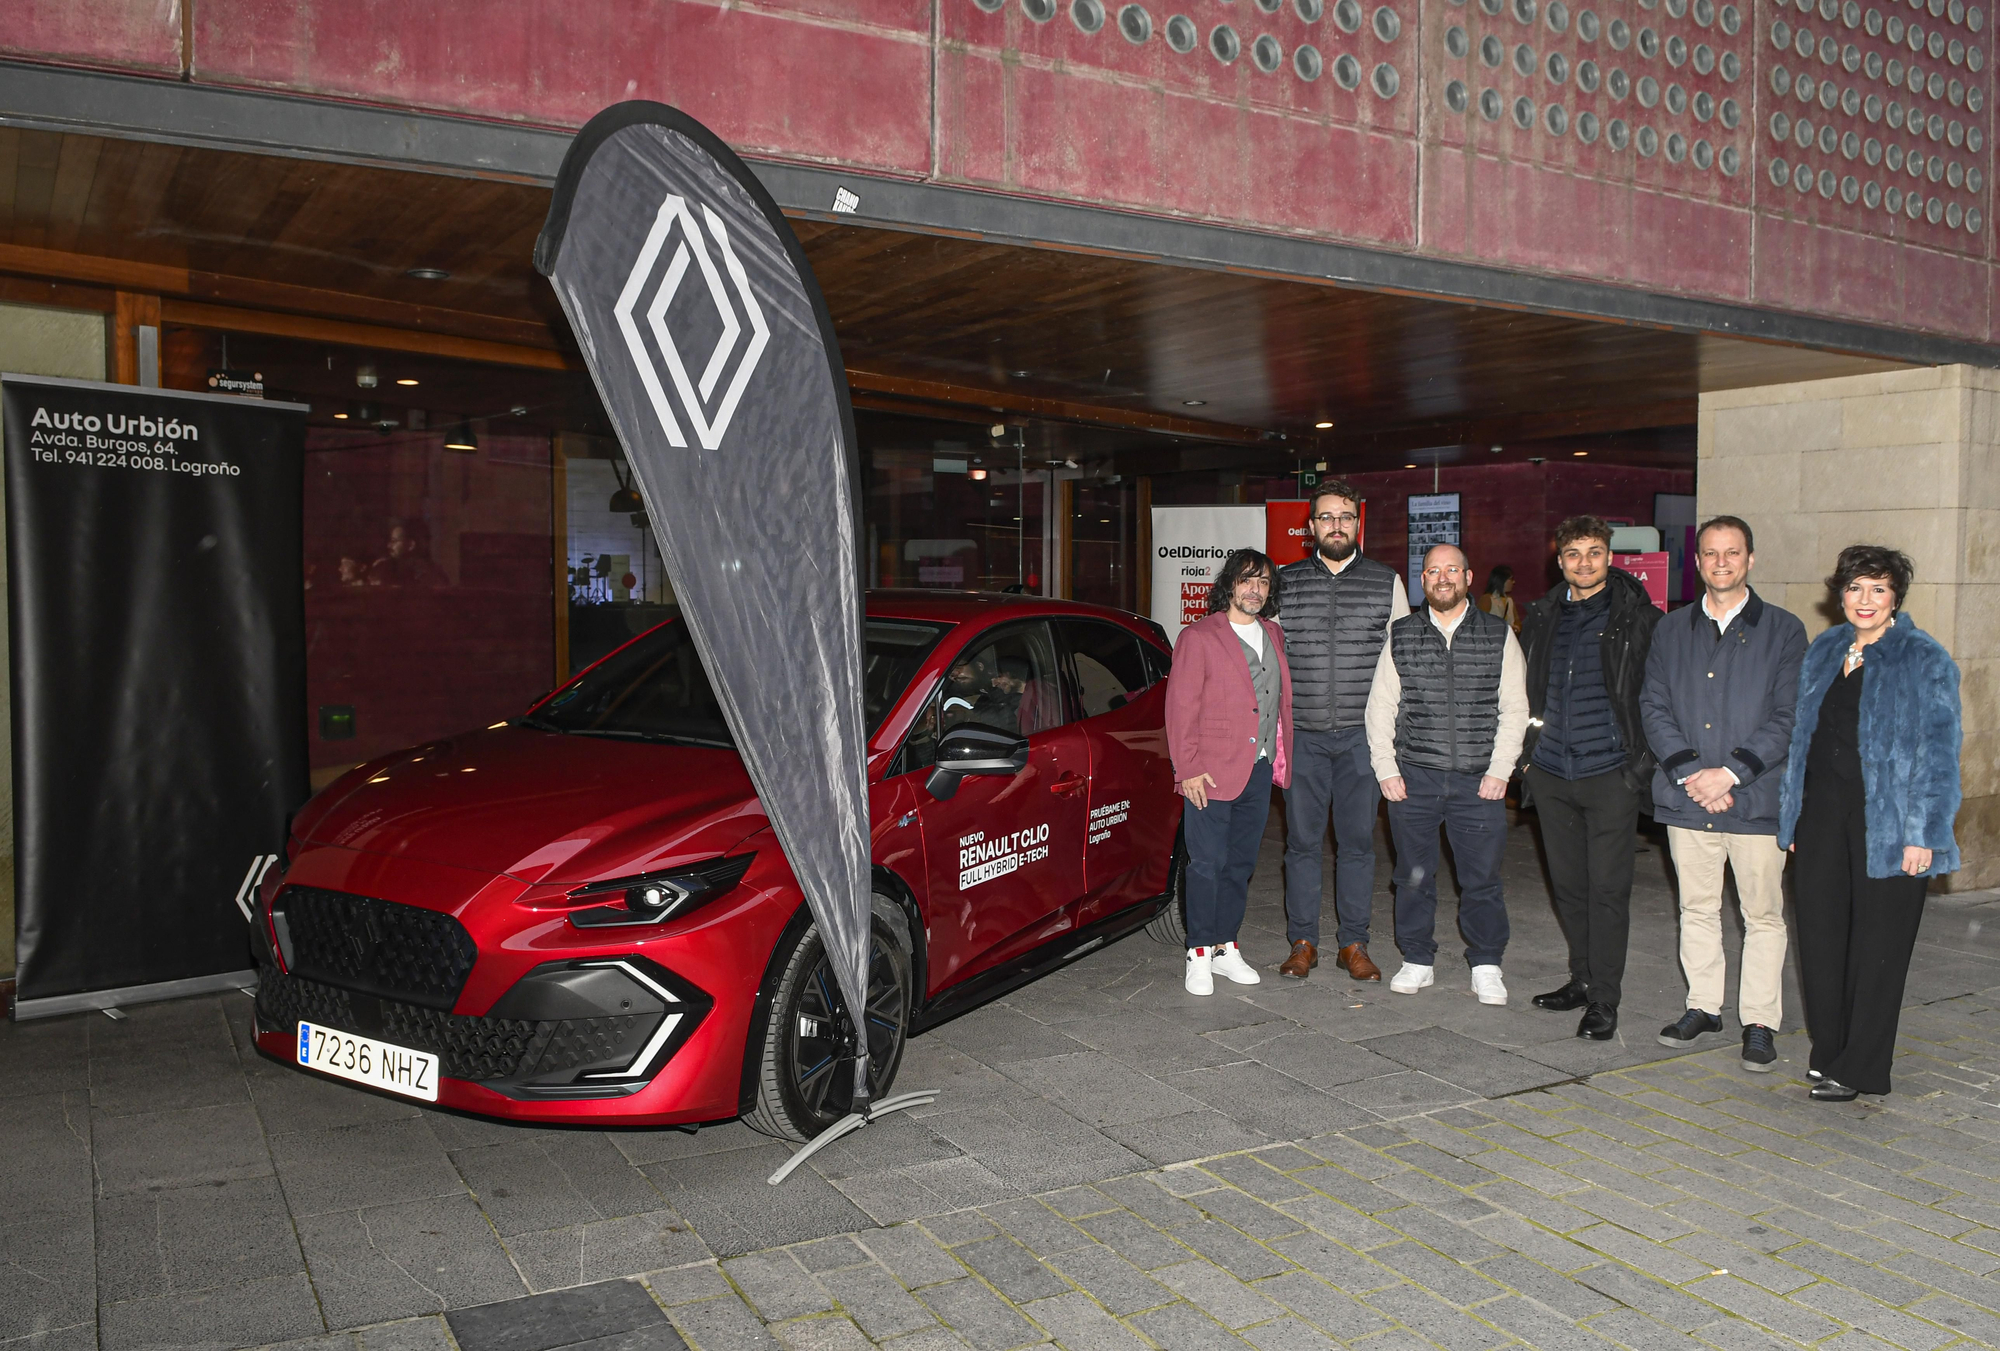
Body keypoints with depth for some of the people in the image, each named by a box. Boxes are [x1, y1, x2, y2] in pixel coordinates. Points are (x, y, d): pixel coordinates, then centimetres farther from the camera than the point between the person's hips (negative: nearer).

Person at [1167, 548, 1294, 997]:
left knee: (1241, 863, 12)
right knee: (1208, 864, -2)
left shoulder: (1274, 636, 13)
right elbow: (1180, 708, -9)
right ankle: (1199, 953, 10)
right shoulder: (1198, 637, -6)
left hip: (1260, 772, 6)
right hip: (1213, 774, -6)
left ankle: (1225, 948, 22)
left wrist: (1280, 757, 11)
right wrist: (1188, 769, -13)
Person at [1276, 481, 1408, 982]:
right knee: (1302, 840, 4)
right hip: (1301, 734, 0)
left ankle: (1353, 944, 15)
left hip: (1362, 734, 0)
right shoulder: (1286, 582, 7)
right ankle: (1302, 942, 15)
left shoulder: (1386, 582, 6)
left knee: (1357, 840, 5)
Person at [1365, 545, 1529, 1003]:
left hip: (1479, 780, -1)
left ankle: (1486, 967, 18)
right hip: (1413, 778, 1)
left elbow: (1515, 709, 4)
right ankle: (1417, 961, 22)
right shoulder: (1401, 636, 7)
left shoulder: (1499, 635, 5)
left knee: (1482, 878, 2)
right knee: (1414, 875, 7)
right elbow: (1380, 706, 8)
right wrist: (1385, 769, 0)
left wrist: (1499, 771, -4)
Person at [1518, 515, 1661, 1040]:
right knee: (1568, 883, 12)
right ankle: (1582, 978, 26)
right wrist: (1527, 751, 13)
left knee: (1607, 887, -2)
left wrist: (1644, 759, -7)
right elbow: (1526, 690, 20)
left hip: (1610, 773, -5)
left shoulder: (1637, 617, -3)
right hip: (1551, 774, 5)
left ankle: (1604, 999, 6)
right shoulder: (1542, 616, 11)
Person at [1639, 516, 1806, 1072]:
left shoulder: (1783, 630, 1)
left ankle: (1760, 1023, 13)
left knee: (1763, 916, 3)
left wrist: (1730, 772, -14)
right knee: (1697, 910, 12)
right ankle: (1704, 1008, 24)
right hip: (1686, 796, 3)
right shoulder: (1670, 630, 11)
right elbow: (1653, 706, 5)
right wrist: (1688, 772, -9)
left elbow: (1788, 717, -5)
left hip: (1757, 798, -3)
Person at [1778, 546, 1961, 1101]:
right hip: (1822, 815, 5)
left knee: (1877, 943, 3)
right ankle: (1828, 1050, 23)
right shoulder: (1822, 653, 11)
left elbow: (1938, 752, -8)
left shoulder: (1925, 660, -5)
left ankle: (1858, 1068, 12)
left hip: (1887, 823, -5)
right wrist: (1791, 814, 12)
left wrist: (1922, 832, -14)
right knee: (1819, 934, 9)